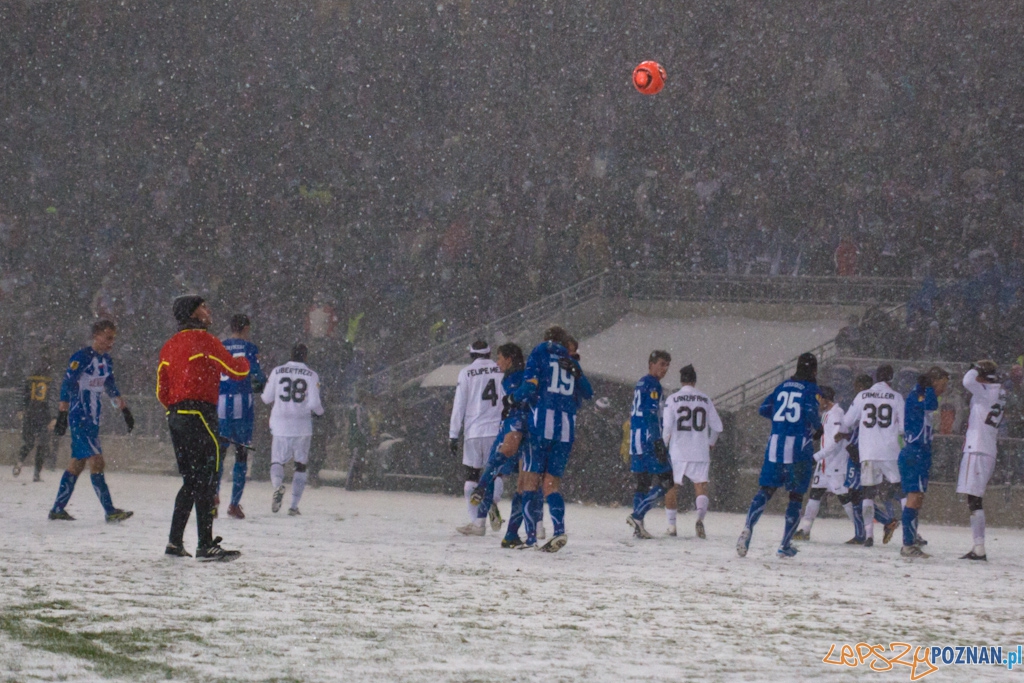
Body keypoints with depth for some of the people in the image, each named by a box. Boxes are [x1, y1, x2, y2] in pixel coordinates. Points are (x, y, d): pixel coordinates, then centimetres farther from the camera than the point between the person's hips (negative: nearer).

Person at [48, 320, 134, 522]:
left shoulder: (106, 360, 11)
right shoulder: (81, 358, -14)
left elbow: (111, 387, 24)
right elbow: (67, 386, -17)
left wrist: (125, 410, 25)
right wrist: (62, 416, -21)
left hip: (93, 420, 9)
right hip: (79, 419, -9)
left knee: (77, 464, 10)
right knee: (96, 462, -12)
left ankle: (58, 509, 17)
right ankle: (110, 511, -14)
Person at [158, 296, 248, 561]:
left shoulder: (169, 346, 16)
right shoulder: (203, 340, -6)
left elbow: (162, 391, 16)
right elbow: (236, 370, -3)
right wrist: (244, 362, 18)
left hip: (176, 417, 8)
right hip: (200, 415, -8)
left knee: (191, 481, 15)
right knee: (206, 480, -7)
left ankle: (175, 542, 11)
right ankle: (205, 546, -11)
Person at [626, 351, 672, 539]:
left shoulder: (640, 384, 21)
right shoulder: (652, 385, -9)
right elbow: (652, 414, -19)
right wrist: (657, 442, -23)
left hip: (636, 441, 10)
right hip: (649, 439, -10)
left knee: (642, 482, 10)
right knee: (665, 480, -7)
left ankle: (638, 526, 6)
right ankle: (637, 515, -14)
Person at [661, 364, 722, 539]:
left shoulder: (672, 399, -3)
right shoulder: (705, 399, 4)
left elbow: (667, 426, -9)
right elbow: (717, 426, 8)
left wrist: (663, 445, 7)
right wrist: (710, 443, 26)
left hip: (678, 452, -1)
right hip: (700, 452, 1)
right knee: (701, 487, 2)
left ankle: (671, 526, 14)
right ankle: (700, 517, -23)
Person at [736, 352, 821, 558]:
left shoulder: (783, 387, 14)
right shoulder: (811, 389, -1)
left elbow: (763, 409, 12)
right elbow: (811, 412, -16)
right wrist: (818, 428, 3)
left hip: (776, 443, 4)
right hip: (799, 446, -4)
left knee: (766, 489, 3)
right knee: (796, 495, 7)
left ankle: (748, 528, -22)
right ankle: (785, 545, 5)